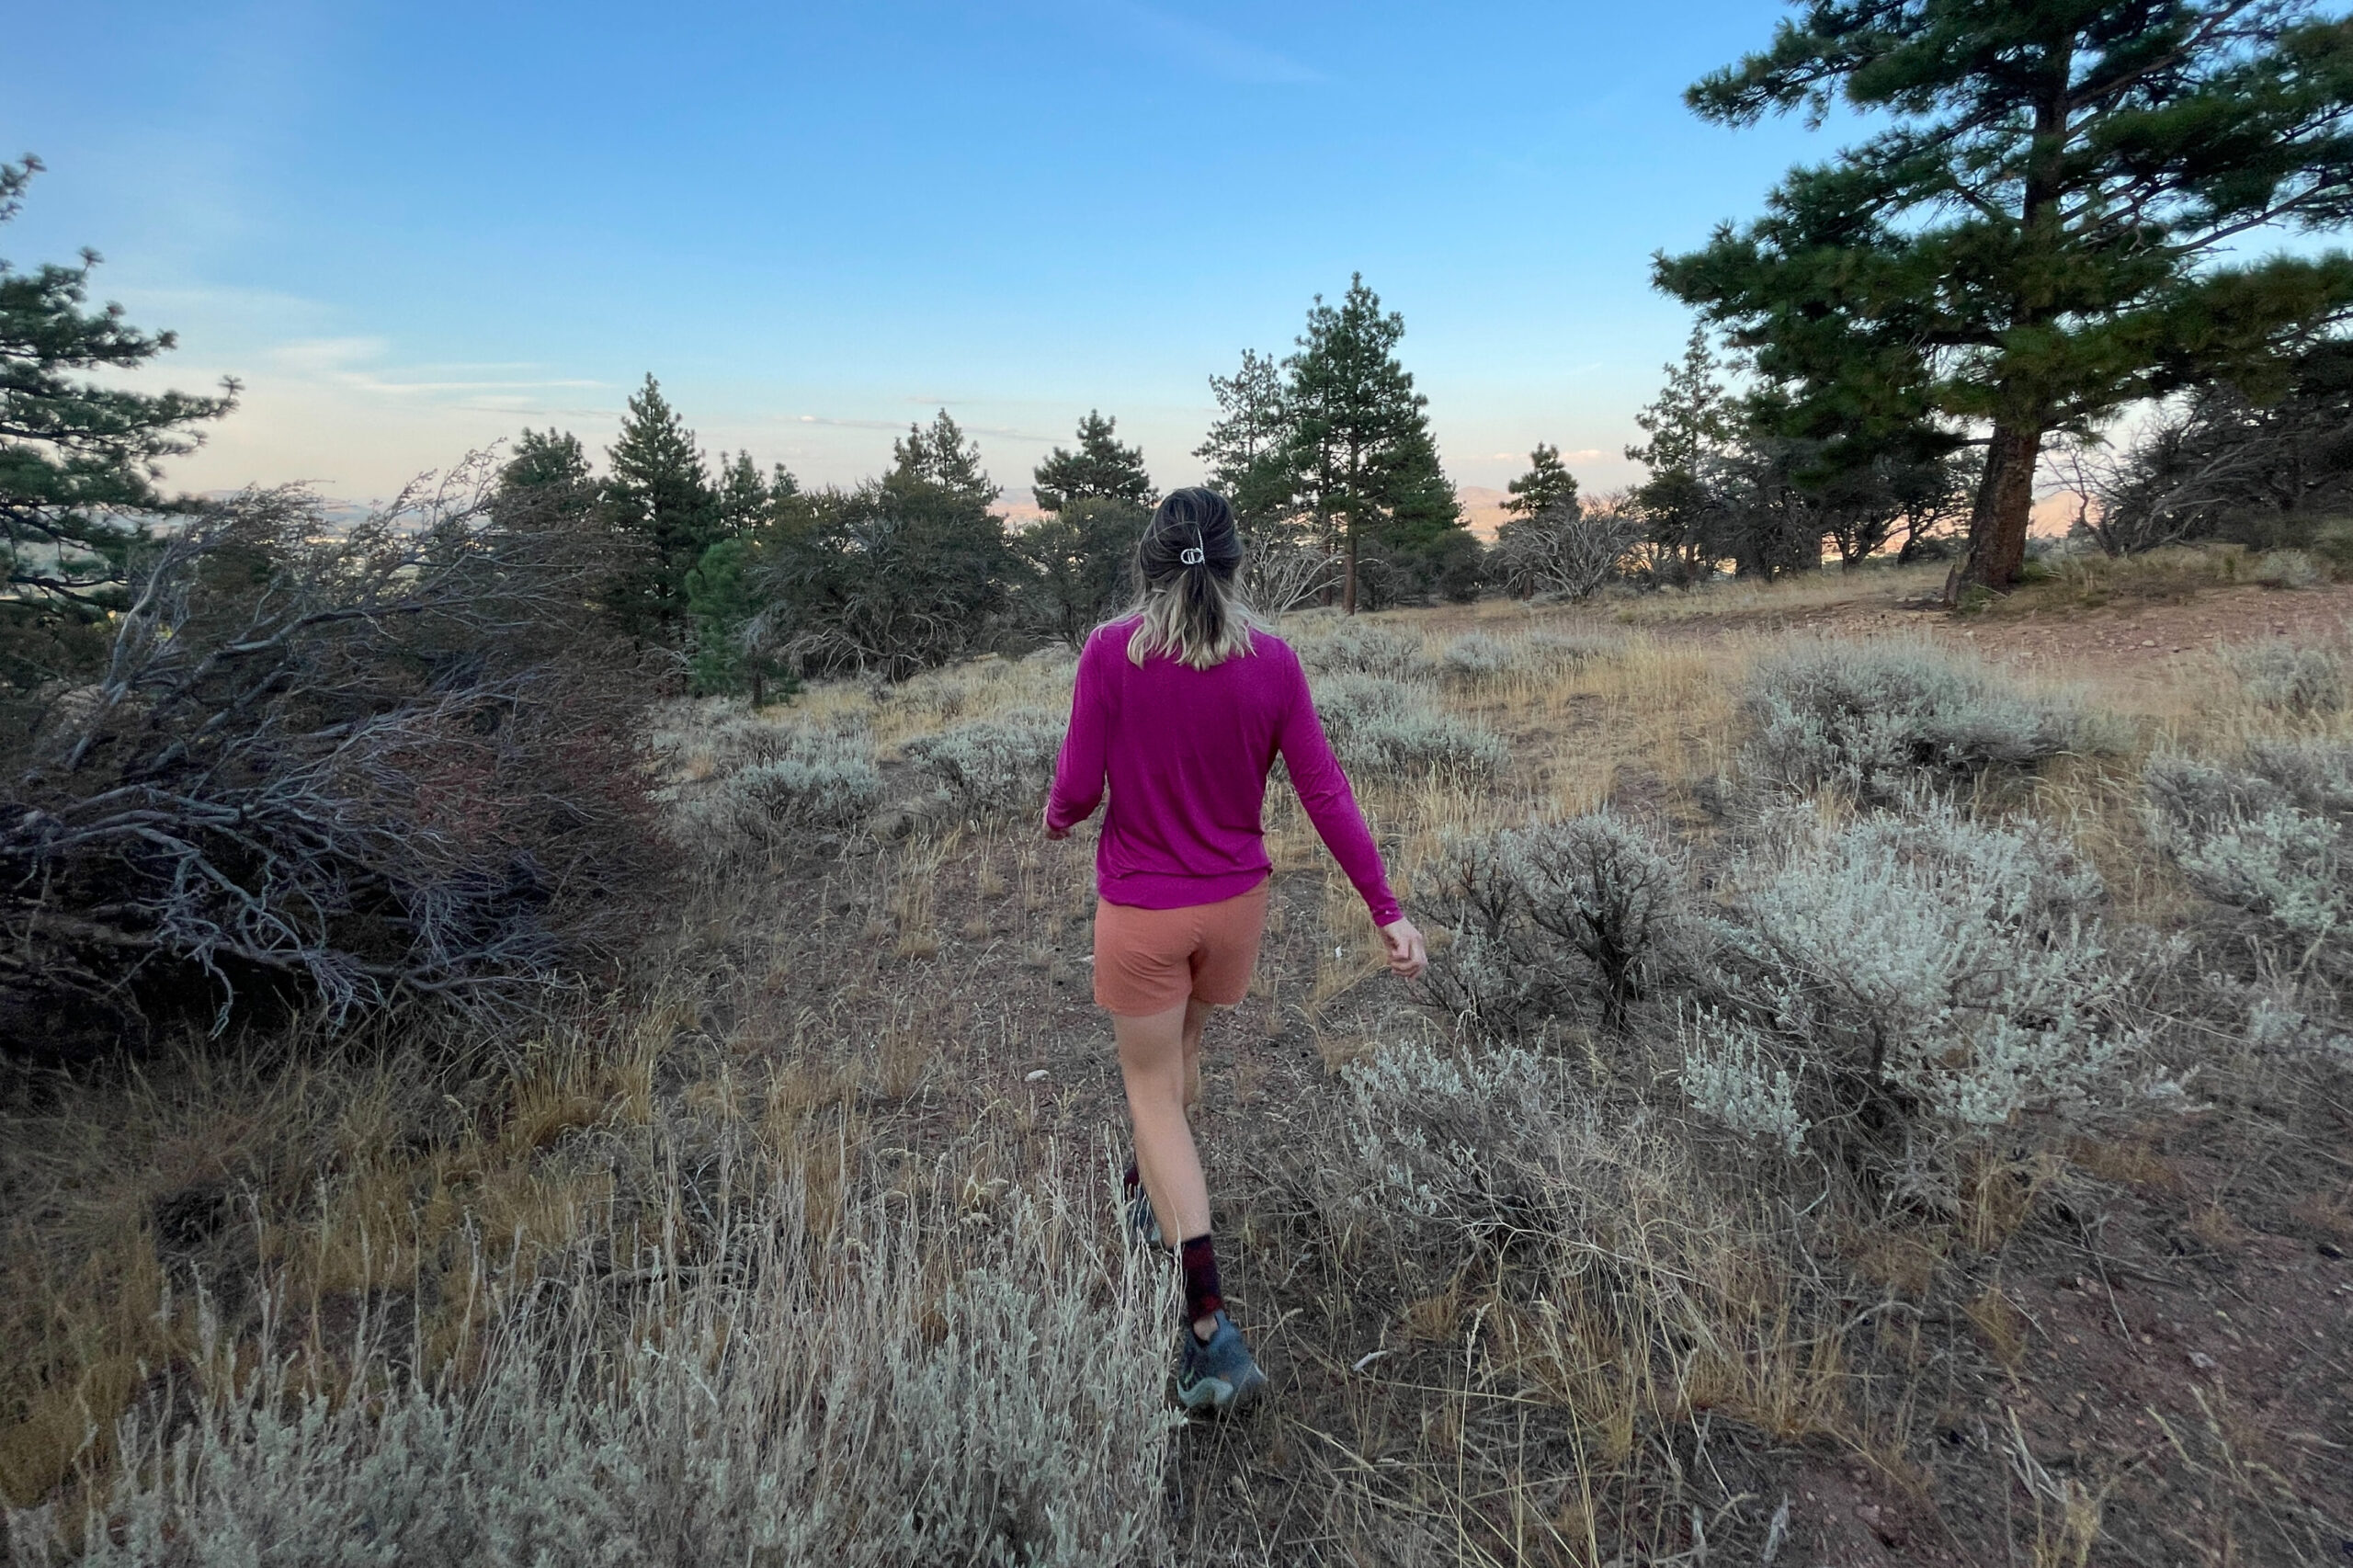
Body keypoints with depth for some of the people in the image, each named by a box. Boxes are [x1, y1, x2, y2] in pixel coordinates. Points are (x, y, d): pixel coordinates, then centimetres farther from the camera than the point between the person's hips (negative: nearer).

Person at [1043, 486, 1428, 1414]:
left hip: (1142, 909, -3)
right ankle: (1150, 1194, 53)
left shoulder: (1112, 651, -14)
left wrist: (1057, 818, 12)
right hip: (1235, 902, 4)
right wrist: (1386, 909, -2)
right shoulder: (1271, 659, -7)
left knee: (1153, 1091, 9)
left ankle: (1211, 1329, 6)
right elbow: (1324, 792, -8)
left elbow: (1077, 789, -12)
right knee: (1179, 1048, 28)